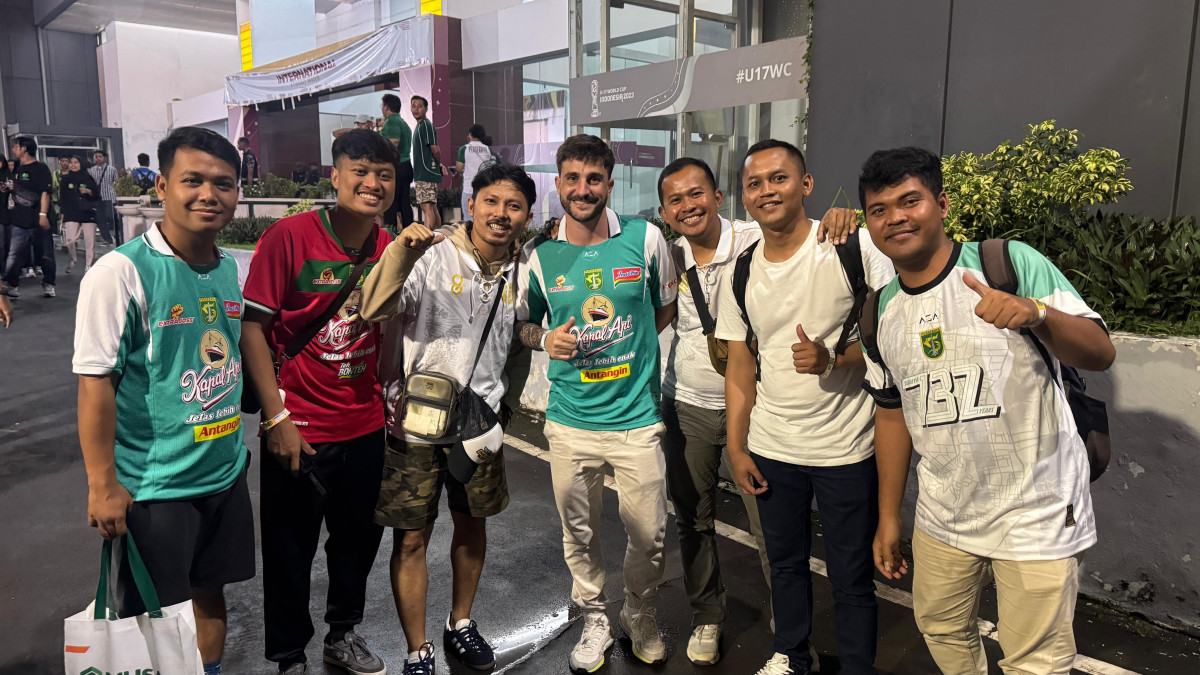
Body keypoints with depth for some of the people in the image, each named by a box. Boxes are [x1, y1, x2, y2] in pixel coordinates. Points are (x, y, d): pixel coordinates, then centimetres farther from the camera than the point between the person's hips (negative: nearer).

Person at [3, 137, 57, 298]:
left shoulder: (41, 168, -5)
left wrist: (43, 214, -20)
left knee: (45, 254, 2)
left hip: (38, 220, -6)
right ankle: (10, 285, -1)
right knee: (14, 254, -1)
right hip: (20, 220, 6)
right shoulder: (17, 170, 16)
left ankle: (48, 285, 12)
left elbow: (45, 192, -13)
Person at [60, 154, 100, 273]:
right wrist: (62, 215, 8)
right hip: (71, 214, 0)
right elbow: (62, 198, 12)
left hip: (88, 213, 0)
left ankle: (88, 266, 4)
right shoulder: (65, 180, 10)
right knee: (70, 240, -14)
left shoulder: (88, 178, 9)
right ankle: (73, 259, 12)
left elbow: (97, 196, 8)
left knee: (90, 241, -5)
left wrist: (88, 191, -12)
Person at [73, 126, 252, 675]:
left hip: (224, 471, 6)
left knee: (210, 588, 20)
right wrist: (102, 486, -15)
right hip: (153, 484, -6)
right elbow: (95, 382, -16)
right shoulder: (121, 271, -17)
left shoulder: (231, 269, 3)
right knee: (148, 616, 9)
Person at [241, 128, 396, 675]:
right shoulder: (289, 236, -15)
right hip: (299, 430, -5)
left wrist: (387, 396, 10)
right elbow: (252, 327, -13)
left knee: (358, 539, 19)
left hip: (366, 426, 5)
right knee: (291, 552, 11)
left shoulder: (389, 248, 1)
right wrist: (276, 417, -16)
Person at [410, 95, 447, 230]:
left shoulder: (426, 125, -11)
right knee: (432, 207, 14)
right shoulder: (419, 126, 19)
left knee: (427, 207, -16)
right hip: (423, 173, 10)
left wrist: (439, 164, -2)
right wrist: (440, 165, 13)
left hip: (426, 173, -10)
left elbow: (435, 149, -18)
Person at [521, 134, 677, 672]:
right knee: (579, 534, 13)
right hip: (570, 421, 1)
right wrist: (548, 339, -9)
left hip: (637, 417, -1)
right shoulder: (541, 254, -1)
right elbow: (524, 325, 13)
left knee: (650, 535, 7)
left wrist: (634, 347, -1)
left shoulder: (645, 238, -4)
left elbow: (668, 305, 12)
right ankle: (595, 621, 38)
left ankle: (639, 615, 37)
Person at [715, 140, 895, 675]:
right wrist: (736, 448, 6)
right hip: (770, 449, 4)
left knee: (851, 576, 8)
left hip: (846, 449, -4)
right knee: (785, 561, 19)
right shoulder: (741, 273, 3)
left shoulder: (855, 249, -11)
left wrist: (833, 359, -25)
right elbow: (740, 365, 8)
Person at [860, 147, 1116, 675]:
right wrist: (888, 516, 13)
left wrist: (1037, 315, -35)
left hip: (1035, 512, -5)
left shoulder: (1009, 263, -12)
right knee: (940, 630, 21)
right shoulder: (881, 313, 3)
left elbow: (1101, 354, -14)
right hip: (943, 515, 5)